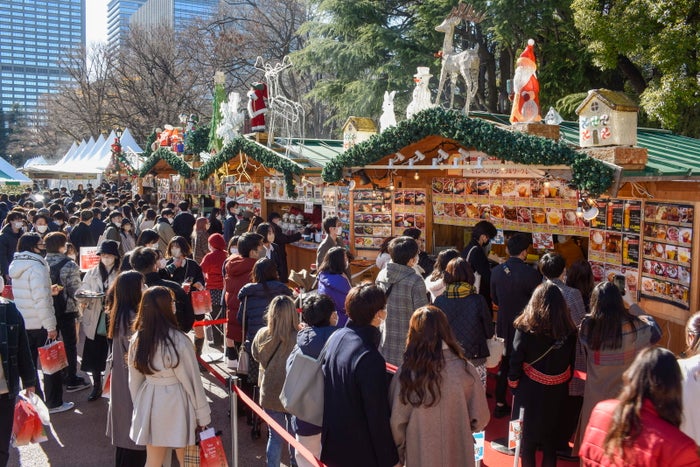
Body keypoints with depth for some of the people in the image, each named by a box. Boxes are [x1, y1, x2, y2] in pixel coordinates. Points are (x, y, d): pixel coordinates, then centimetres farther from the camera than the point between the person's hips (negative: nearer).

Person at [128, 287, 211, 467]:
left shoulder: (136, 340, -5)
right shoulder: (179, 341, -21)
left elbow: (134, 380, 6)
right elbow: (192, 381, -13)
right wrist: (203, 416, -2)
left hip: (149, 403, 5)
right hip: (176, 404, -5)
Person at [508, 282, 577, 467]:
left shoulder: (525, 329, -18)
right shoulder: (569, 331, -9)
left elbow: (515, 362, -13)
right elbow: (571, 364, 1)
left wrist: (513, 385, 2)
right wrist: (563, 385, 14)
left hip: (530, 392, -2)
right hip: (556, 394, 3)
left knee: (527, 438, 13)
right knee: (551, 440, 18)